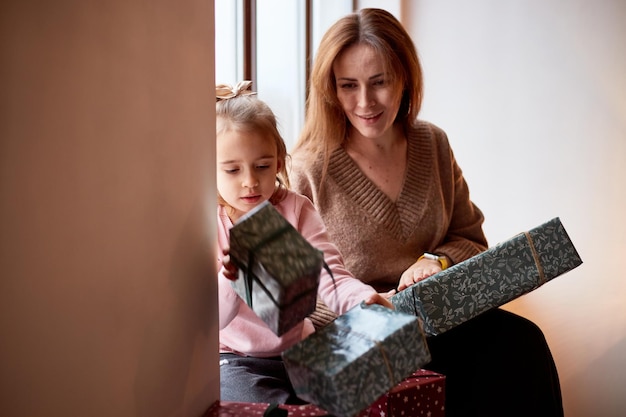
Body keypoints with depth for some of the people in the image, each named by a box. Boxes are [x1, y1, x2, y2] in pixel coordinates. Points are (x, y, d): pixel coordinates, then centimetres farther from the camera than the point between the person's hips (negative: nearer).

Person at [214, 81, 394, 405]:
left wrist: (363, 299, -36)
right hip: (235, 358, -3)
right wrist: (230, 281, -39)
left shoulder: (296, 210, -2)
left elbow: (330, 276, -13)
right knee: (274, 407, -30)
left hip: (298, 348, 3)